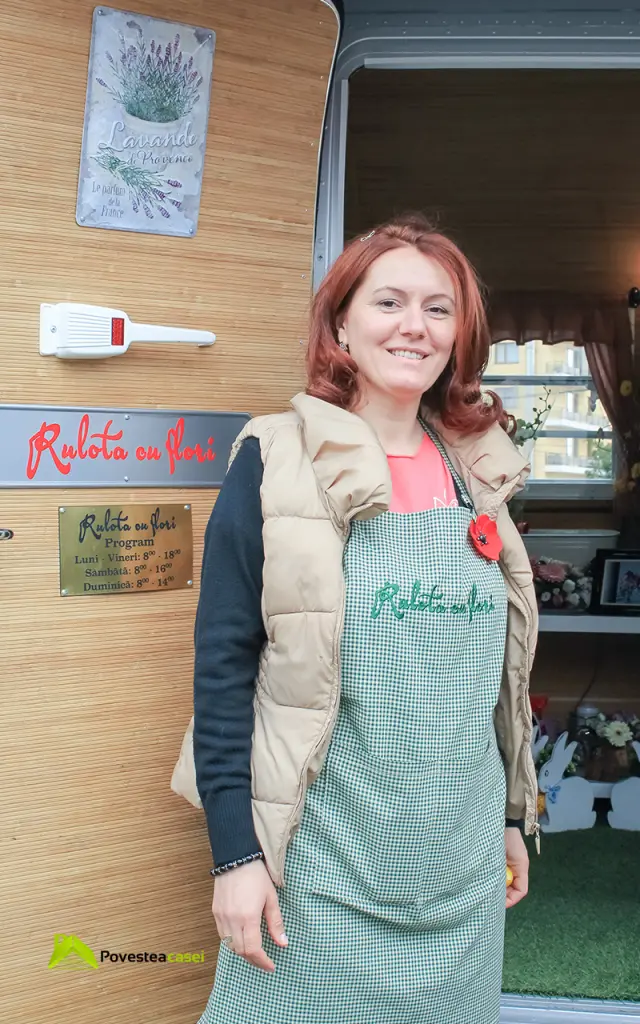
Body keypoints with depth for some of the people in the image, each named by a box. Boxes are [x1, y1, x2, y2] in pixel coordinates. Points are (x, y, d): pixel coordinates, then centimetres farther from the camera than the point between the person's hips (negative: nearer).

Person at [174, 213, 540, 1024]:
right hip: (325, 862, -4)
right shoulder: (279, 462, -9)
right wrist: (235, 852, -13)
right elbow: (224, 662, -11)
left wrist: (512, 817, 16)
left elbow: (500, 663, 12)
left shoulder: (477, 474, 5)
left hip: (464, 856, 5)